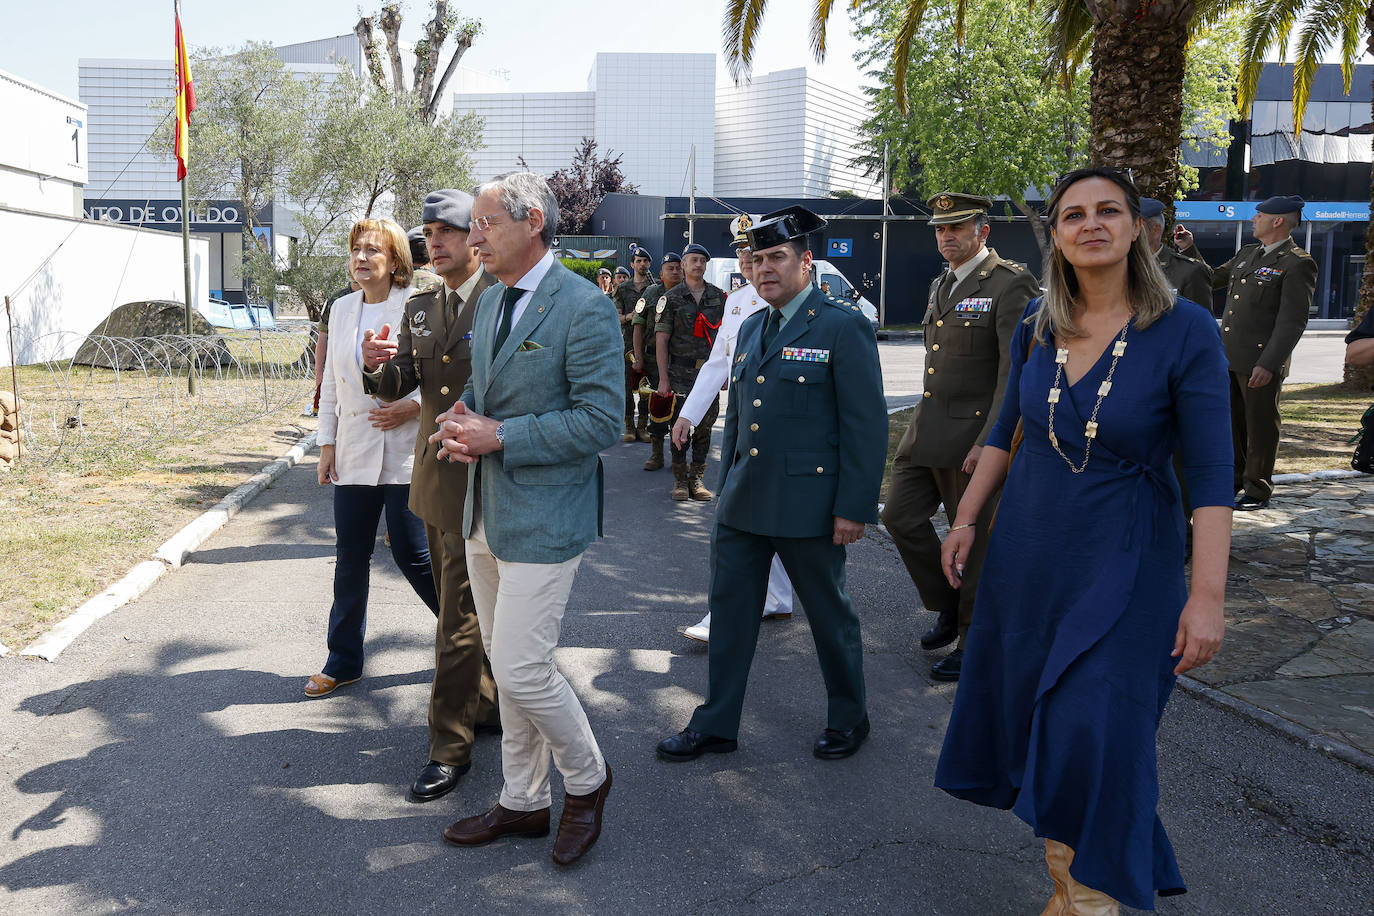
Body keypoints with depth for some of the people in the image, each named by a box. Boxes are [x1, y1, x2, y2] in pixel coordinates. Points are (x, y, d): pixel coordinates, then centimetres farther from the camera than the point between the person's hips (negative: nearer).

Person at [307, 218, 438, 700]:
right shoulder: (342, 309, 11)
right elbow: (331, 383, 15)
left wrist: (413, 406, -20)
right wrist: (327, 443, 12)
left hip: (406, 451, -5)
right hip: (354, 454, 6)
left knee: (412, 553, -2)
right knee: (351, 557, 10)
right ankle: (343, 661, 23)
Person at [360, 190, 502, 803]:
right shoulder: (418, 308, 11)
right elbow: (397, 384, 8)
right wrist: (375, 366, -14)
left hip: (479, 481, -7)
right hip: (432, 477, 8)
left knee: (459, 615, -4)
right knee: (460, 604, 18)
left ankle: (450, 746, 6)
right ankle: (489, 704, 35)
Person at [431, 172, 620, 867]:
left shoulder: (586, 308, -15)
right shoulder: (489, 300, 11)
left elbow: (600, 422, -19)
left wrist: (500, 437, -20)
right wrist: (456, 421, 0)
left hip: (544, 516, -8)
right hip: (485, 513, 8)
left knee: (522, 669, -8)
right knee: (507, 669, 16)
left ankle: (587, 780, 19)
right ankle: (523, 802, 31)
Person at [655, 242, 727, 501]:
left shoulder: (719, 296, 9)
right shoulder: (672, 298, 0)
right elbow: (661, 339, -2)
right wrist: (663, 378, -8)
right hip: (680, 372, -3)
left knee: (705, 426, 5)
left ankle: (697, 479, 15)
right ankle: (680, 480, 12)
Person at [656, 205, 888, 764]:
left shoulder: (844, 328, -9)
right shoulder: (751, 328, 13)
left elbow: (866, 425, -12)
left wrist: (854, 508, -15)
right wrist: (727, 487, 17)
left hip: (809, 505, -6)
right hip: (743, 504, 7)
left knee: (829, 614, 10)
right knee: (729, 612, 11)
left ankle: (849, 718, 31)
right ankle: (716, 726, 24)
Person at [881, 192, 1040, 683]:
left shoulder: (1010, 284, -12)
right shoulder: (940, 285, 14)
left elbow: (1017, 370, -18)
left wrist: (990, 440, -22)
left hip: (974, 435, -8)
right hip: (926, 430, 8)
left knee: (973, 541, 3)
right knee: (900, 516, 5)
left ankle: (973, 645, 18)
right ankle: (947, 606, 25)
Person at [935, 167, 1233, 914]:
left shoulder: (1185, 330, -15)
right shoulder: (1039, 324, -1)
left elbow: (1210, 473, -17)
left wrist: (1208, 594, -21)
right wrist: (966, 518, 11)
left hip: (1123, 564, -5)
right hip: (1027, 550, 5)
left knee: (1097, 731, -7)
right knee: (1026, 708, 13)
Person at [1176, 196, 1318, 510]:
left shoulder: (1298, 264, -10)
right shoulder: (1246, 254, 15)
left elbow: (1292, 321, -15)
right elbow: (1211, 279, 30)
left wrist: (1269, 364, -21)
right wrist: (1189, 249, 19)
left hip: (1261, 363, -8)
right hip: (1228, 358, 8)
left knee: (1260, 426, 3)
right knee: (1231, 423, 15)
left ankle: (1258, 490, 14)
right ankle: (1234, 480, 29)